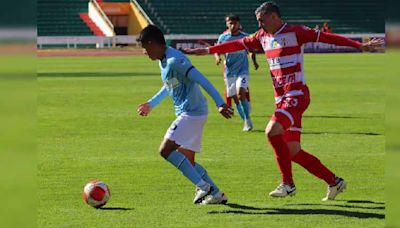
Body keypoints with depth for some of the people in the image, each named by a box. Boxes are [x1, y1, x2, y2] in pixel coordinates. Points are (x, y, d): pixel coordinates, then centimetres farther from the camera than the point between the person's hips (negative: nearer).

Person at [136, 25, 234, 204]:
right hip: (189, 114, 10)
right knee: (187, 161, 10)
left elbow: (201, 80, -23)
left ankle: (202, 185, -14)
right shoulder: (164, 61, 14)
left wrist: (220, 103, -29)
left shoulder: (174, 60, -17)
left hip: (191, 113, -10)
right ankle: (216, 193, 11)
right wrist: (151, 104, 44)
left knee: (166, 150, -14)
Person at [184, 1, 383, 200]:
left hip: (297, 96, -8)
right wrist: (208, 50, 26)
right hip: (281, 99, 8)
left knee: (272, 131, -25)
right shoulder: (262, 37, 15)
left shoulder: (295, 32, -6)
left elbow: (326, 37, -10)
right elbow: (237, 45, 24)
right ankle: (334, 182, 14)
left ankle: (288, 183, -15)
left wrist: (360, 46, -16)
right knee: (293, 152, 3)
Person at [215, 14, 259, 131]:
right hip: (229, 72, 2)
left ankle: (247, 119, -11)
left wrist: (254, 61, 2)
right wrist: (217, 57, -12)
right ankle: (246, 122, 19)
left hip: (242, 71, -2)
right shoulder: (223, 37, -1)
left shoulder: (245, 37, -3)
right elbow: (217, 50, 9)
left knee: (241, 93, -24)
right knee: (235, 98, 5)